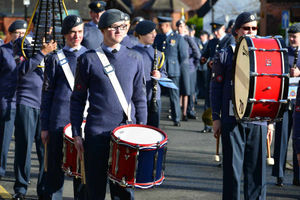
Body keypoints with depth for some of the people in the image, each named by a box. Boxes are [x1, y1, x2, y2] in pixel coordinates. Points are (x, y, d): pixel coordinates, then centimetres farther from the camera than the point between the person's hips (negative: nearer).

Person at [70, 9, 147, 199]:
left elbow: (140, 98, 10)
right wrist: (76, 134, -2)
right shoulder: (88, 59, 0)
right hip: (97, 133, -1)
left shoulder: (135, 59, 6)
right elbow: (78, 100, 3)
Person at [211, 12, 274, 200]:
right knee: (233, 168, 1)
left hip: (258, 121, 2)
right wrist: (216, 118, -1)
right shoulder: (225, 55, 4)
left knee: (257, 168, 4)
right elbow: (216, 87, 5)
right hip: (232, 121, -2)